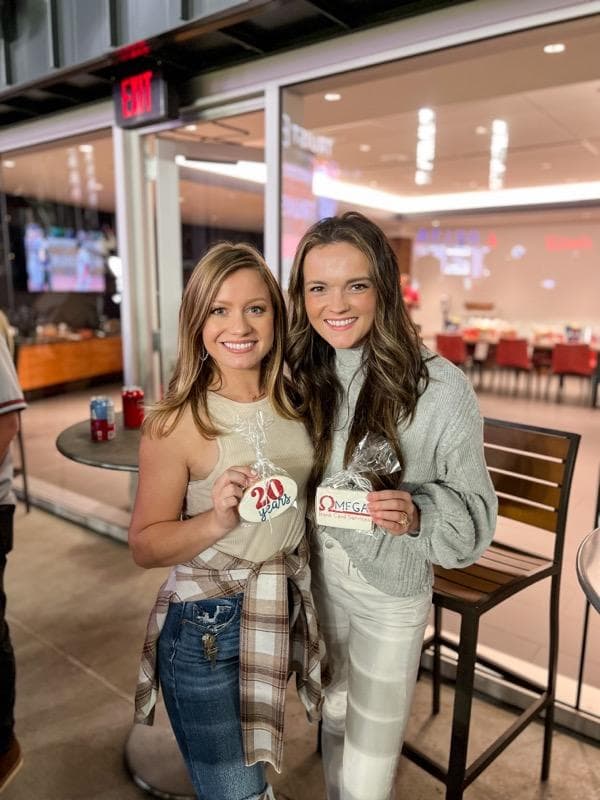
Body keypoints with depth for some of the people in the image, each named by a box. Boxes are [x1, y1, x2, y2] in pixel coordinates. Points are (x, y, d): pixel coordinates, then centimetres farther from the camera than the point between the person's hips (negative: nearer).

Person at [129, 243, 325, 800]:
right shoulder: (176, 424, -19)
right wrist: (216, 521, -29)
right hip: (208, 628, -5)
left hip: (287, 612, 5)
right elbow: (145, 545, -12)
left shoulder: (293, 403, -4)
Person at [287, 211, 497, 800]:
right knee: (333, 716, 27)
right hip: (318, 576, 4)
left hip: (391, 592, -4)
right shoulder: (302, 374, -7)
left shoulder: (439, 387, -22)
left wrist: (417, 516, -31)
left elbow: (474, 508, -12)